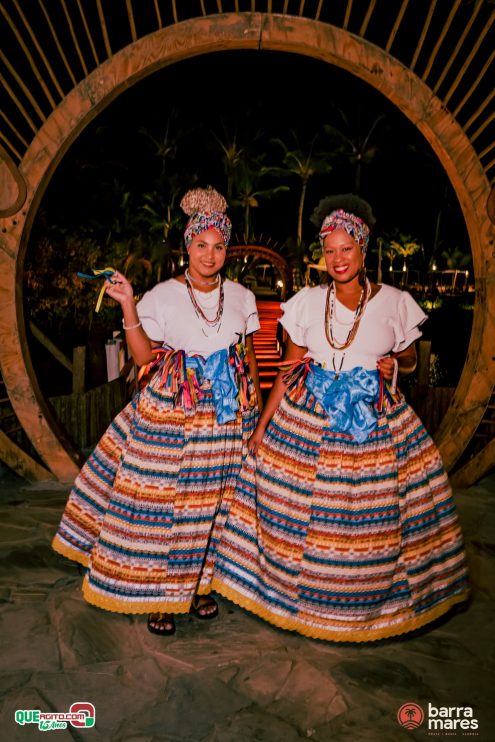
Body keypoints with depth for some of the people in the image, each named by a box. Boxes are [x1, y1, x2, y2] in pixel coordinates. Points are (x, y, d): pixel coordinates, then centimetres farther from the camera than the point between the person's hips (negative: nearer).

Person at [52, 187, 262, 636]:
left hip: (230, 410, 3)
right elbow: (144, 357, -6)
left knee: (216, 499, 9)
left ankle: (199, 583, 29)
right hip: (172, 412, -3)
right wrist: (129, 307, -15)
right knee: (161, 497, 0)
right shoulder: (163, 296, -2)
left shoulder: (241, 296, 7)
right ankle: (158, 595, 19)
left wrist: (256, 403, 9)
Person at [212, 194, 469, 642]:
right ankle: (301, 589, 33)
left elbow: (409, 360, 13)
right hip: (307, 422, 1)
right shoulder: (308, 302, 0)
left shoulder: (395, 303, -2)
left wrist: (394, 364, -9)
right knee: (298, 507, 7)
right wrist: (263, 423, 2)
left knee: (373, 513, 6)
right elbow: (290, 370, 5)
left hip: (378, 424, 0)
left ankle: (373, 594, 33)